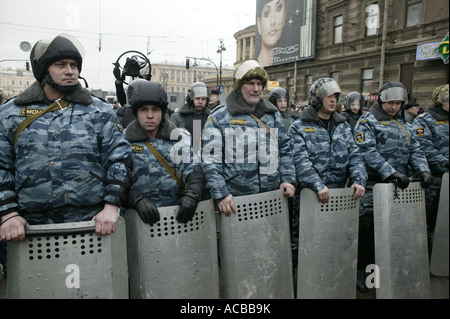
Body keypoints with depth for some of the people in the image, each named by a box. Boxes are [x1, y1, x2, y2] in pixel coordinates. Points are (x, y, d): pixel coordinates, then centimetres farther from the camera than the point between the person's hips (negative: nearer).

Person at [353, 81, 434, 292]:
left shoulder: (403, 124, 21)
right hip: (372, 185, -6)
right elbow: (368, 153, -15)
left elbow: (415, 150, 14)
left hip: (397, 186, 6)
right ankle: (361, 270, 8)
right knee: (366, 227, -6)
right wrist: (391, 173, -23)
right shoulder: (367, 122, -2)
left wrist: (423, 170, -6)